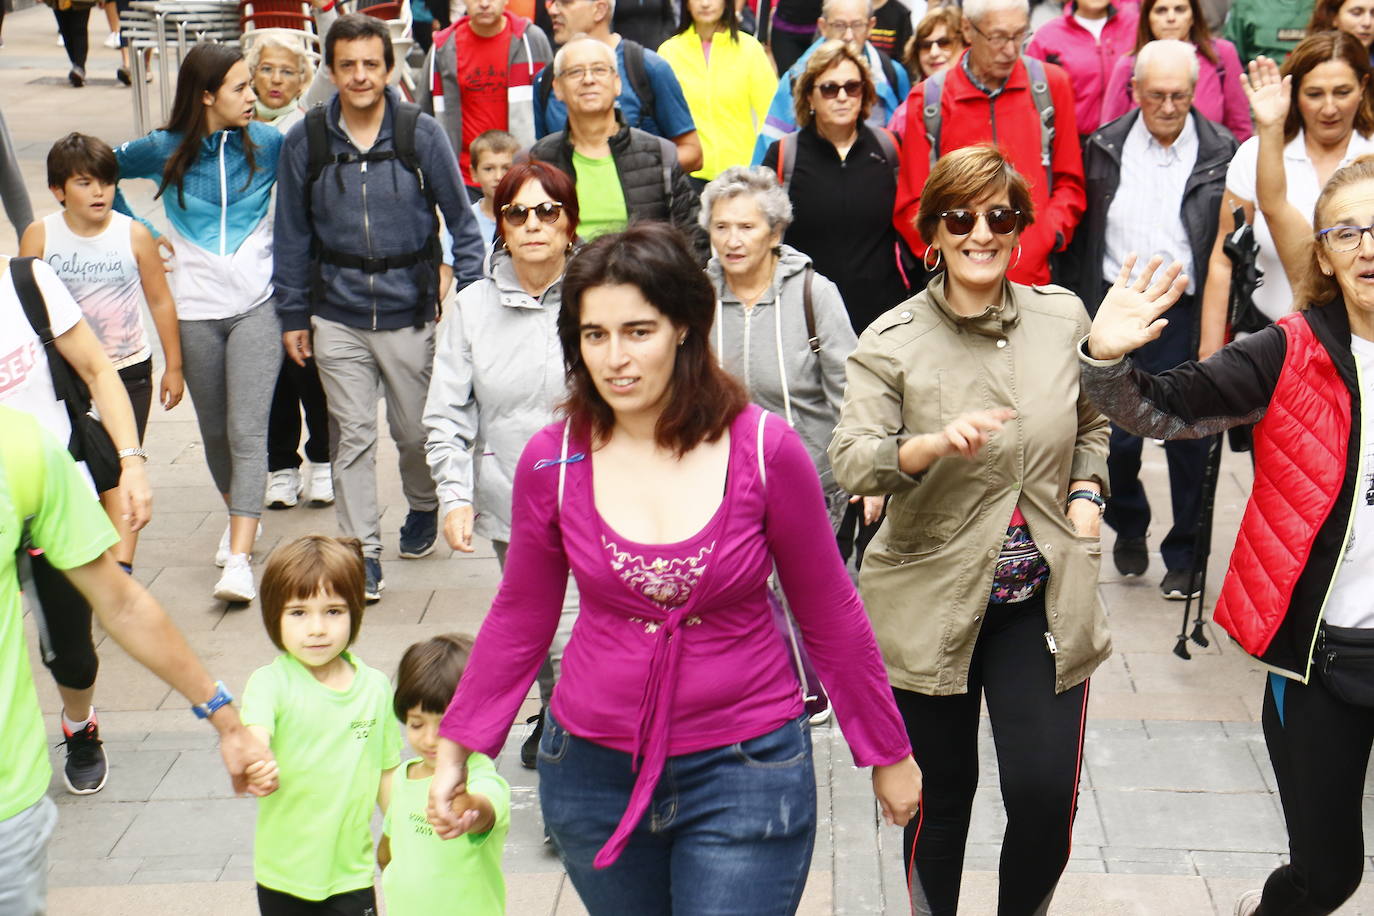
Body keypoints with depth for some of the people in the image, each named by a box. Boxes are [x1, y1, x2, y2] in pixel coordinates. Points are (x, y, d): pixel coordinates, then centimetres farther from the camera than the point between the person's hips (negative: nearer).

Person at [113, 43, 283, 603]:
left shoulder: (268, 145, -2)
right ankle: (240, 518, 38)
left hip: (256, 305, -2)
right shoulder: (164, 151, -2)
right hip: (195, 310, 2)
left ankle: (239, 560, -15)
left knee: (247, 432, -12)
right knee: (215, 430, 13)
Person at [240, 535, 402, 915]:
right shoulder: (271, 682, -11)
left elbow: (387, 773, 8)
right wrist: (255, 766, -53)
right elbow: (254, 731, -32)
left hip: (352, 870, 2)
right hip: (284, 870, -1)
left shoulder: (375, 687, -1)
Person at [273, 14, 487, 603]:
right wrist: (293, 314, 6)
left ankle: (423, 509, 40)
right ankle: (362, 551, 11)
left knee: (416, 431, 11)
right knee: (352, 437, 2)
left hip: (410, 312, -1)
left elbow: (461, 219, 1)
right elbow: (292, 234, 8)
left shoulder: (422, 134, -5)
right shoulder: (306, 141, 0)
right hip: (338, 316, 1)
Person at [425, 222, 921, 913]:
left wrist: (886, 753, 7)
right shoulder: (552, 461, -7)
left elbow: (829, 616, -1)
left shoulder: (765, 449, -12)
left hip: (747, 773, -2)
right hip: (593, 770, 3)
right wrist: (455, 748, 8)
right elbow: (520, 617, 8)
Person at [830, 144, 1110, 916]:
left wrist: (1087, 490, 1)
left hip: (1045, 599, 2)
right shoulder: (892, 341, -8)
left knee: (1047, 793, -3)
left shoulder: (1064, 317, 2)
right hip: (931, 599, -2)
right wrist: (935, 445, -36)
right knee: (941, 793, 11)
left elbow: (1093, 423, 19)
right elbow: (851, 460, -20)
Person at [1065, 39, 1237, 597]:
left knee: (1190, 440, 4)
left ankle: (1185, 554, 21)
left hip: (1187, 315, -2)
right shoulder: (1104, 148, 4)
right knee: (1115, 436, 7)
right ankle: (1128, 526, 34)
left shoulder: (1222, 153, -2)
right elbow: (1085, 236, 9)